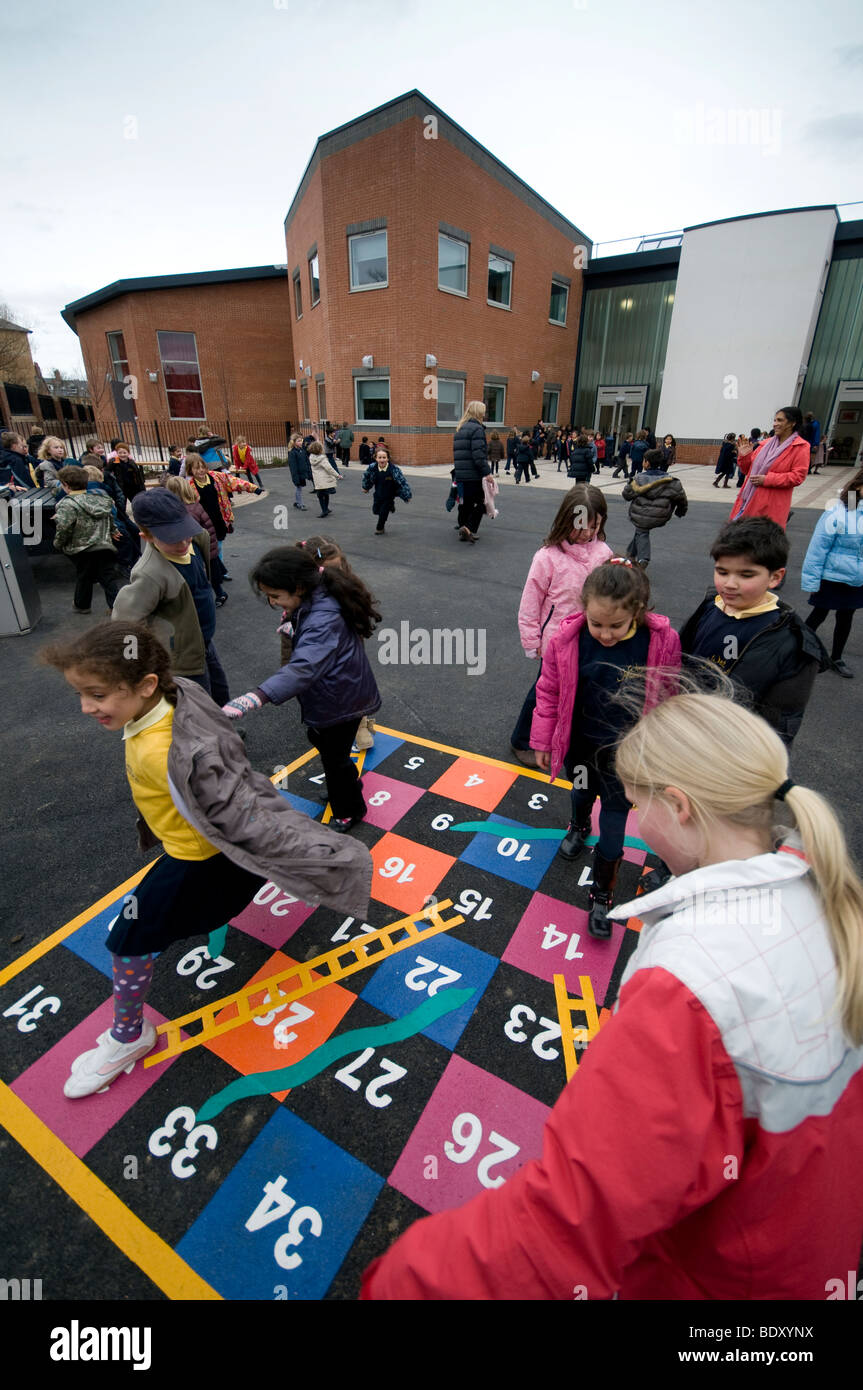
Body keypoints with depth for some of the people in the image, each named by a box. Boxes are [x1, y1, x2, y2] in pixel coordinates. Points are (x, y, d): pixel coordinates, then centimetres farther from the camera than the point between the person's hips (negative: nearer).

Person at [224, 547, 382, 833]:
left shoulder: (323, 620, -36)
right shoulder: (317, 601, -5)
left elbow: (303, 668, -52)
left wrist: (252, 699, -62)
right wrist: (293, 625, 0)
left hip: (341, 700, -10)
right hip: (331, 694, 10)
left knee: (334, 756, 9)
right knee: (319, 739, 27)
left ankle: (349, 811, 36)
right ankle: (346, 785, 52)